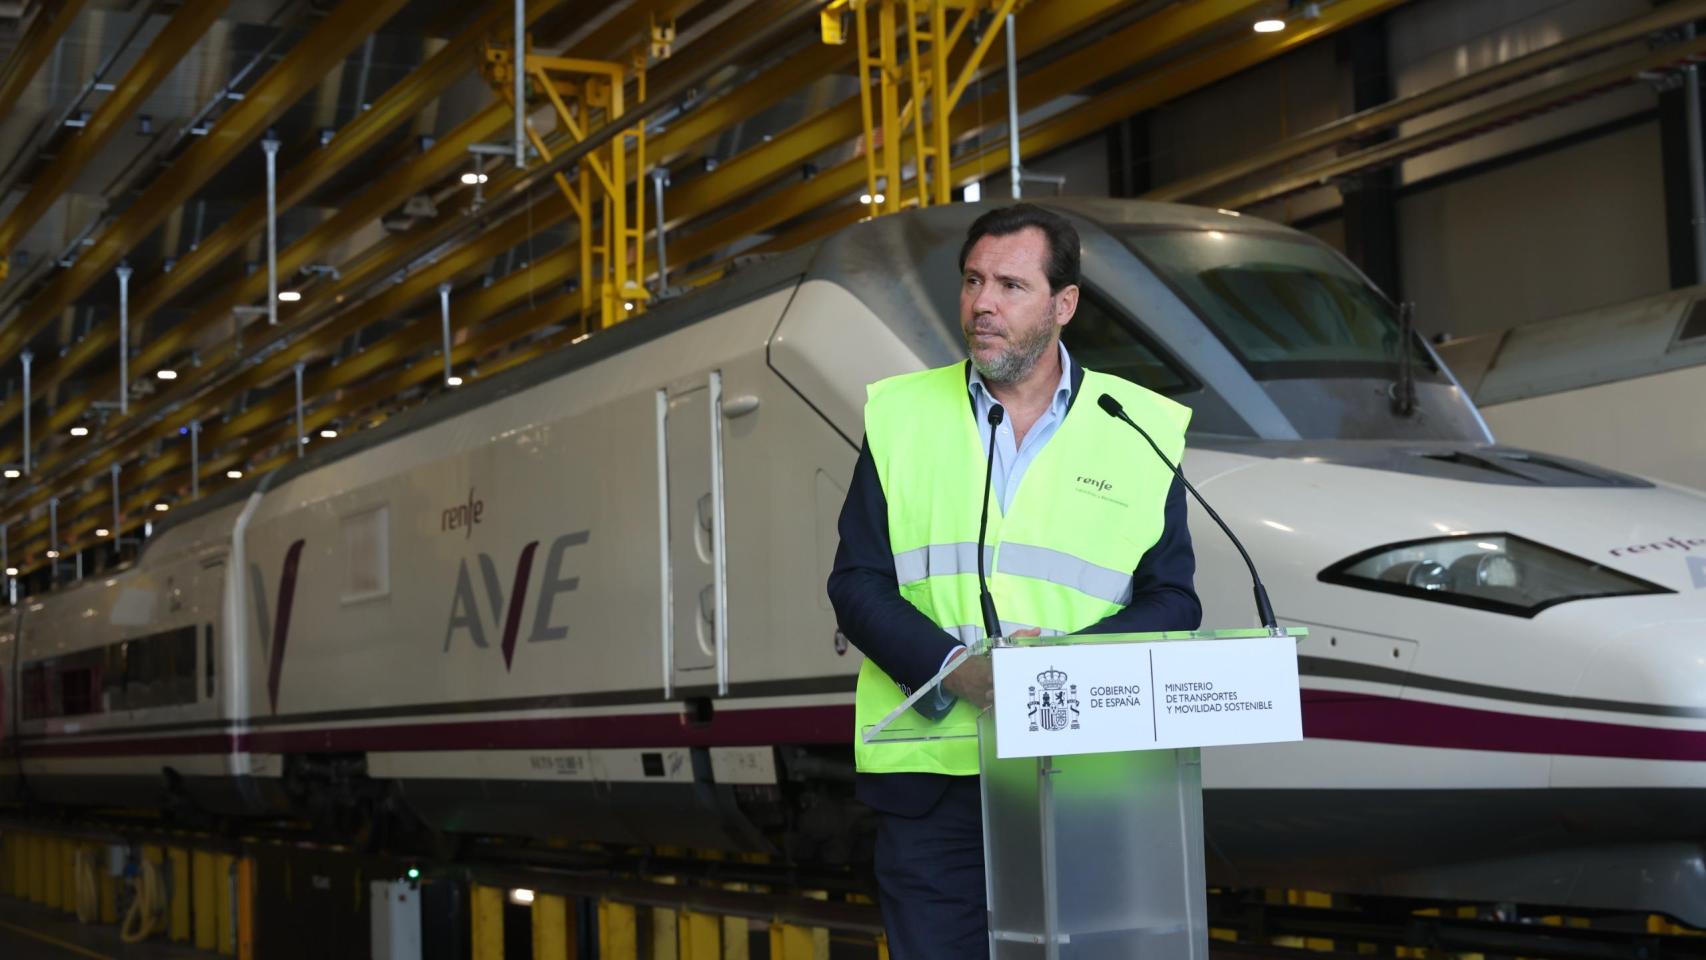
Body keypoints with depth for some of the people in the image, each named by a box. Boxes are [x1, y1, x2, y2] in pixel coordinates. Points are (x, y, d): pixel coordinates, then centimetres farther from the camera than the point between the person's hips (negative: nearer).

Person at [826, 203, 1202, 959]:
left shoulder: (1141, 431, 6)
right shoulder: (901, 415, 8)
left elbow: (1173, 600, 4)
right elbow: (857, 585, 3)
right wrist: (952, 668, -14)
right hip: (932, 778, 0)